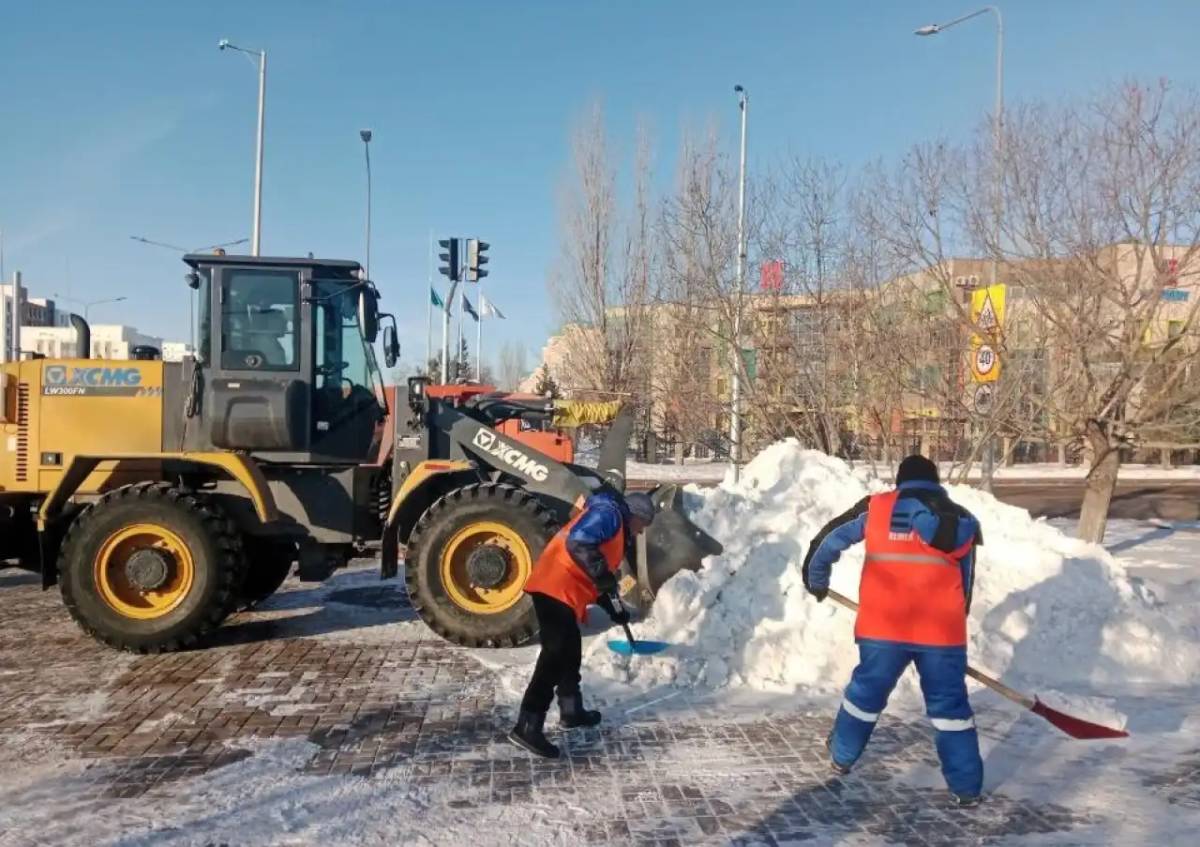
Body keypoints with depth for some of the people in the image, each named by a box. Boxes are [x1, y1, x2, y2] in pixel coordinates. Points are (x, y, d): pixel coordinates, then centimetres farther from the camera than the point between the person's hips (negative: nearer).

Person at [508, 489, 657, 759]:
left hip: (564, 591, 11)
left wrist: (613, 610, 33)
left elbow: (593, 578, 33)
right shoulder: (608, 513, -4)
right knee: (555, 656, -13)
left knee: (569, 653, 21)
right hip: (555, 589, -11)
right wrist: (602, 574, -23)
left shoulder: (615, 528, 28)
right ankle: (527, 727, -15)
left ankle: (571, 711, 36)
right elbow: (577, 542, -22)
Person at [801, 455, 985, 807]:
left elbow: (829, 540, 11)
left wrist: (816, 580, 27)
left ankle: (842, 755, 33)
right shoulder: (961, 520, 12)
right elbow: (965, 584, 18)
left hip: (883, 626, 0)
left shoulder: (875, 508, 6)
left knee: (866, 692, 18)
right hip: (941, 629, 0)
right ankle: (966, 787, 15)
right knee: (950, 704, 12)